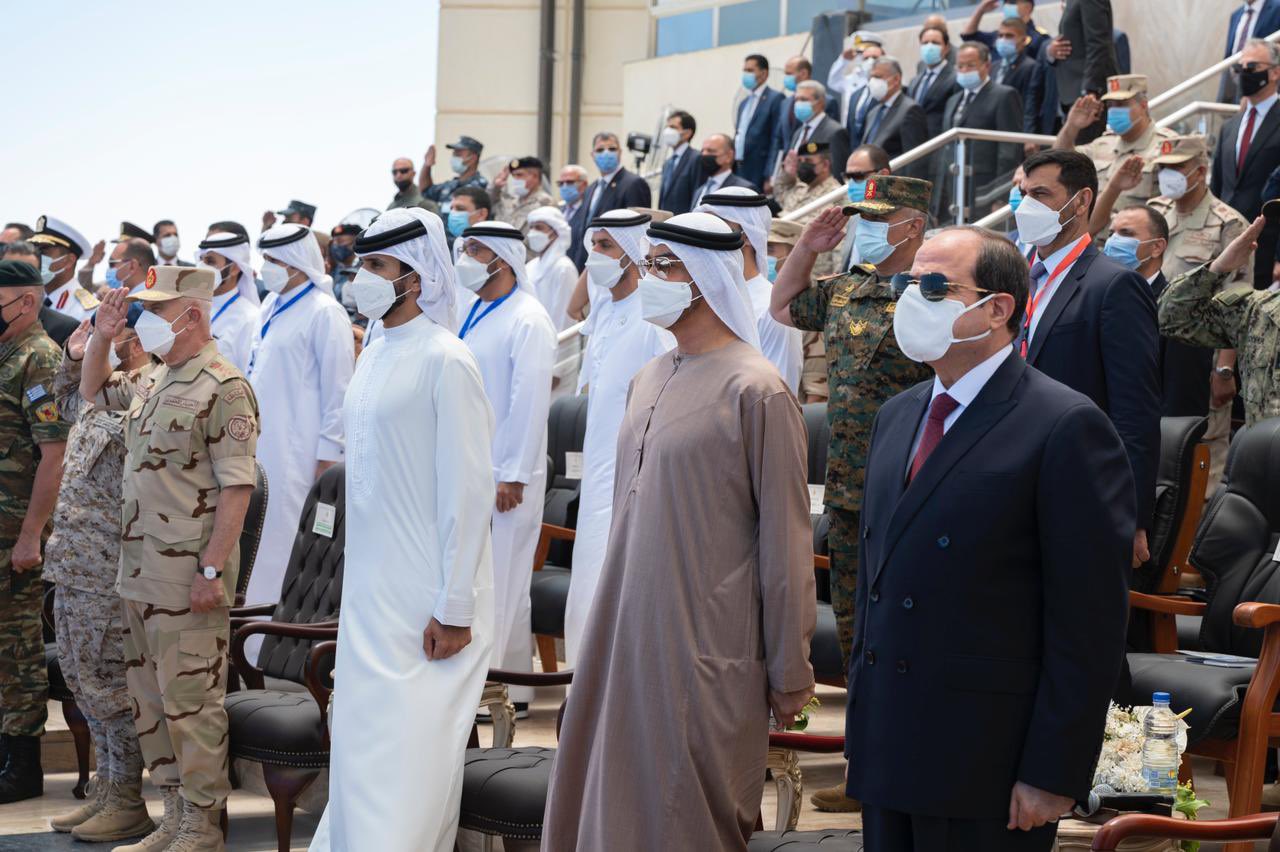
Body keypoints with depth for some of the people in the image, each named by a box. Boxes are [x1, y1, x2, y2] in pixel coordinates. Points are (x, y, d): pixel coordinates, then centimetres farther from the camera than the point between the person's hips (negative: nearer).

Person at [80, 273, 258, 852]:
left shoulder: (223, 387, -14)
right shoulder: (152, 382, 13)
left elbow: (236, 487, -18)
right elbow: (93, 389, 33)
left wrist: (212, 570, -22)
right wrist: (103, 335, 13)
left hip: (188, 576, -9)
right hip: (139, 572, 9)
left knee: (189, 701, -2)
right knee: (148, 701, 14)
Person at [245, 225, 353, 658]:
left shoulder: (324, 313, -9)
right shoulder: (270, 309, 14)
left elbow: (337, 390, -11)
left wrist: (328, 456, -13)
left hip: (297, 452, -8)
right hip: (258, 445, 8)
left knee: (289, 543, -5)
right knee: (260, 542, 9)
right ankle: (259, 635, 16)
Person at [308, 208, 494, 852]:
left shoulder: (444, 361, -14)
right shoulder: (373, 357, 12)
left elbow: (466, 491, -16)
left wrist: (455, 608, -17)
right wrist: (354, 576, 17)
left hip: (426, 597, -8)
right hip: (369, 589, 8)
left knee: (408, 756, -6)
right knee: (363, 742, 12)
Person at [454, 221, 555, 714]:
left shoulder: (526, 319, -11)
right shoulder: (467, 313, 13)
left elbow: (531, 400, -15)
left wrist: (513, 475, -17)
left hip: (504, 474, -7)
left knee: (504, 581, -3)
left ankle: (510, 690, 4)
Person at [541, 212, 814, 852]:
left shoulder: (754, 389, -13)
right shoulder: (649, 379, 10)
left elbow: (785, 539, -12)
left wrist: (790, 674, -11)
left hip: (705, 645, -7)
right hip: (628, 627, 7)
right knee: (617, 796, 12)